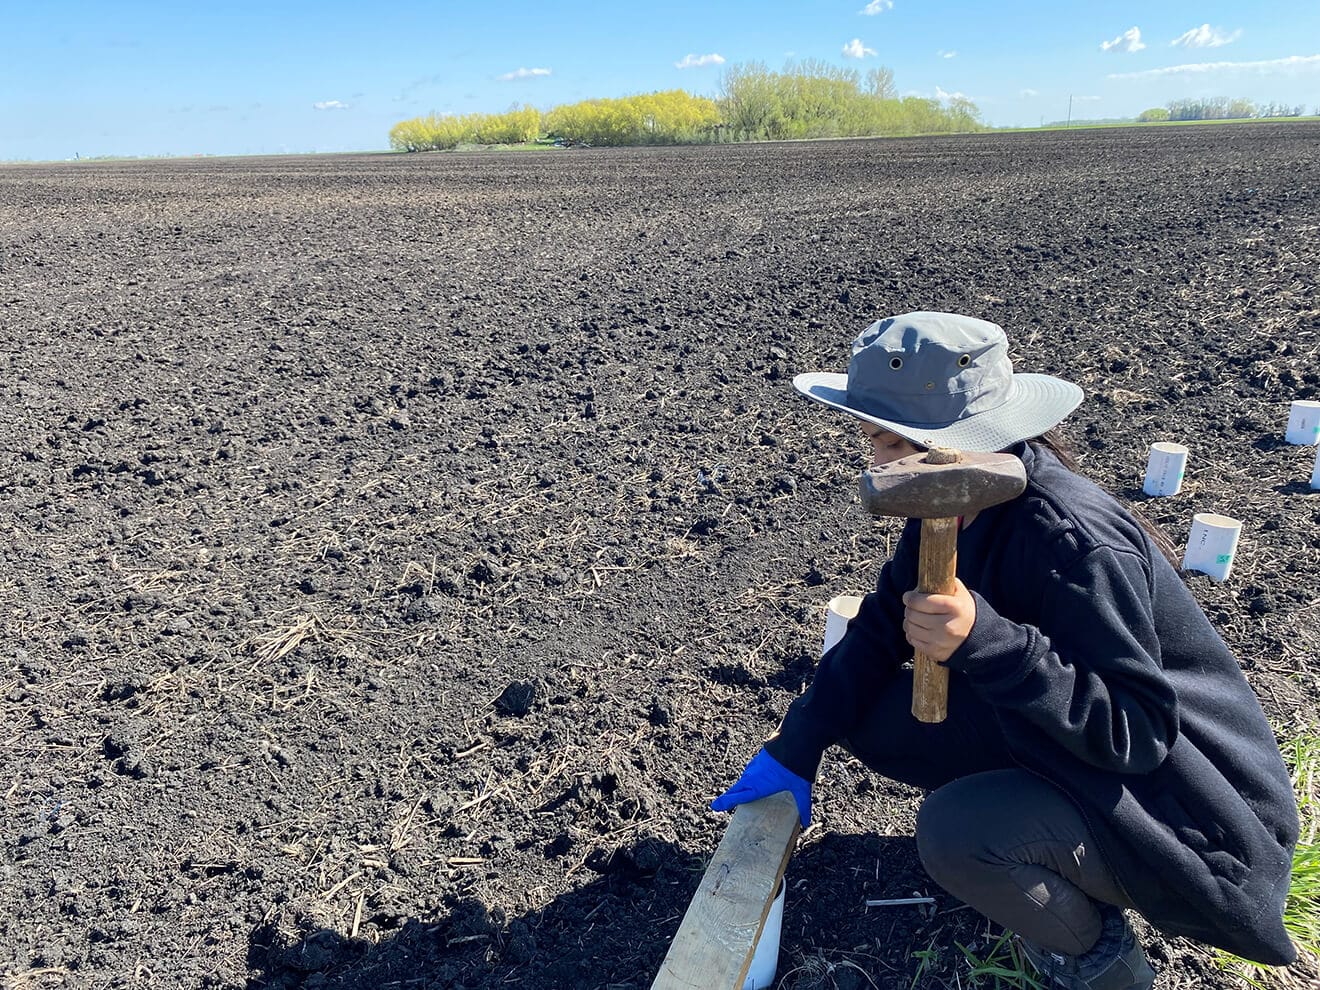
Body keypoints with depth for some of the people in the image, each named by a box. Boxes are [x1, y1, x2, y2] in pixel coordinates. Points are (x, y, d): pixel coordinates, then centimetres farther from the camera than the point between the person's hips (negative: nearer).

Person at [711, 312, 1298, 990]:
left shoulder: (1071, 539, -32)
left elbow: (1136, 731, -30)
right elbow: (880, 627, -1)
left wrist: (983, 640, -44)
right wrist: (792, 753, -6)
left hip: (1181, 805, -8)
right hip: (1049, 736, 8)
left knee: (956, 831, -32)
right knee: (870, 716, -3)